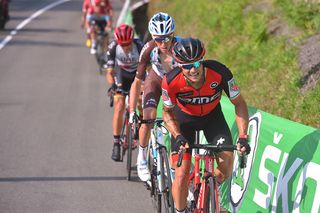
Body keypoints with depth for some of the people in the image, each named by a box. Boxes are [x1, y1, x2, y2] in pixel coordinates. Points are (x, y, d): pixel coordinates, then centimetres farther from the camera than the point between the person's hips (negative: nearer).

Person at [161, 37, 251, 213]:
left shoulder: (220, 72, -33)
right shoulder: (171, 81, -32)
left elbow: (239, 104, -20)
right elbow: (167, 111, -14)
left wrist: (243, 137, -30)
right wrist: (178, 136, -29)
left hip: (212, 116, 1)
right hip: (184, 119, -1)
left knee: (227, 161, -18)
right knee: (182, 174, -12)